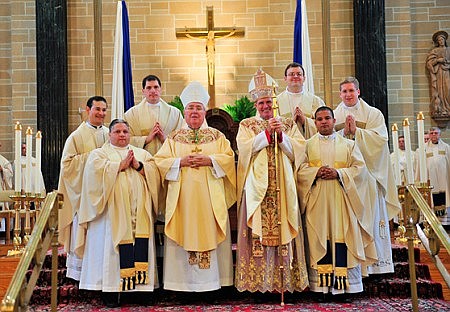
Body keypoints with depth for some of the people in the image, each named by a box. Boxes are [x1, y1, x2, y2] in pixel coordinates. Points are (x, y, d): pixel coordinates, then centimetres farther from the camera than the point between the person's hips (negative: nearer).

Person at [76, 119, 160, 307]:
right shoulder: (99, 153, 14)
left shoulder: (142, 154, 22)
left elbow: (154, 172, 8)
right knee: (113, 247, -7)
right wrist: (121, 165, -9)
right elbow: (97, 171, -7)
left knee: (140, 246, -5)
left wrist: (138, 166, -7)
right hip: (113, 210, -3)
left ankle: (138, 284, 1)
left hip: (139, 212, 3)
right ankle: (111, 292, -2)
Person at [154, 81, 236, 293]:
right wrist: (181, 162, -10)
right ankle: (183, 280, 4)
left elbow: (229, 158, 3)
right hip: (183, 195, 0)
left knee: (210, 234, -1)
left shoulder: (216, 136, 12)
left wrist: (209, 160, -12)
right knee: (185, 234, -2)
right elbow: (160, 161, 4)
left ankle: (212, 279, 6)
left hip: (210, 196, 0)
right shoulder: (174, 138, 12)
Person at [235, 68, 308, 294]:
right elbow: (245, 148, -7)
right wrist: (267, 132, -11)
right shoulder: (246, 125, 10)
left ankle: (285, 279, 6)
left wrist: (281, 135, -9)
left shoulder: (288, 124, 15)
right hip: (257, 186, -1)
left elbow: (298, 150, 4)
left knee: (283, 229, -1)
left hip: (283, 186, 2)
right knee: (257, 232, -5)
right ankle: (257, 280, 1)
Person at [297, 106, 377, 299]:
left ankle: (344, 282, 0)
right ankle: (321, 283, 0)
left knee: (342, 238, -5)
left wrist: (338, 173, -10)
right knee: (318, 239, -4)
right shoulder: (307, 145, 13)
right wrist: (316, 172, -13)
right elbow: (300, 169, 3)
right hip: (317, 201, 0)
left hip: (341, 200, 0)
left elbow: (360, 169, 3)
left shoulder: (348, 145, 13)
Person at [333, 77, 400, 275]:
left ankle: (377, 260, 7)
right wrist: (343, 132, -12)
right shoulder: (333, 116, 12)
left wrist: (356, 131, -13)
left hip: (368, 169, -1)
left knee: (372, 213, -1)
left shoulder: (373, 114, 8)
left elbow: (380, 138, -6)